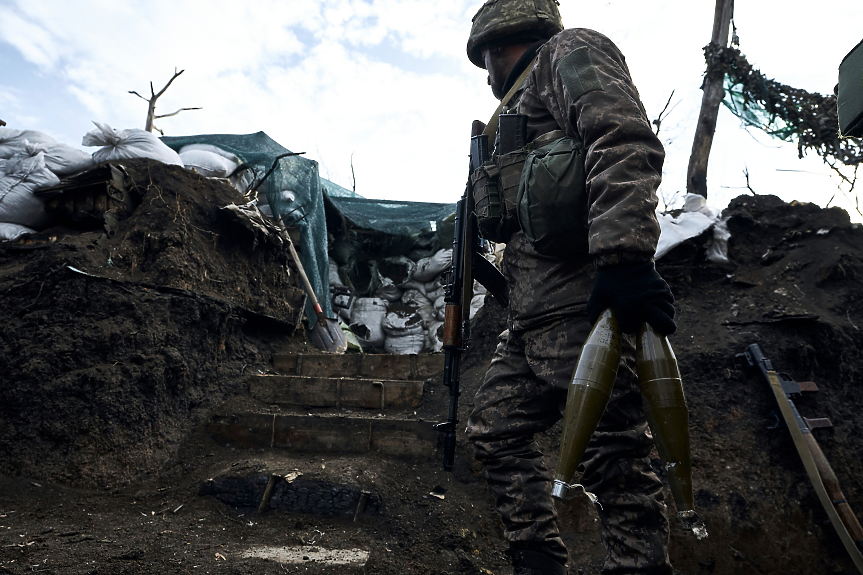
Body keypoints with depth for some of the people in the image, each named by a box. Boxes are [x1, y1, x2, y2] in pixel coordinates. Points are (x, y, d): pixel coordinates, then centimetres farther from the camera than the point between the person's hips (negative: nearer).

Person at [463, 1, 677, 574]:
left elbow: (626, 145, -15)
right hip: (534, 316, 10)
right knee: (495, 427, 11)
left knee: (612, 456, -9)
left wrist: (624, 255, -27)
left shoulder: (571, 52, 6)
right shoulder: (526, 102, 33)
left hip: (582, 303, -10)